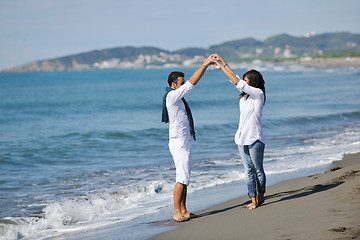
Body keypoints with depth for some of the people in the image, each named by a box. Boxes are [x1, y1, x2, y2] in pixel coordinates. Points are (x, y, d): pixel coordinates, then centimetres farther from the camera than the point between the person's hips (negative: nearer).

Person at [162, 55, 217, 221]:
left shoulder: (177, 96, 13)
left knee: (185, 177, 10)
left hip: (184, 142, 10)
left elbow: (190, 84, 20)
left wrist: (206, 65, 14)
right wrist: (205, 65, -17)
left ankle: (183, 210, 13)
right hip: (178, 143, -10)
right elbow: (192, 83, -19)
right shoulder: (172, 96, -15)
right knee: (182, 178, -10)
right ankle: (177, 212, -8)